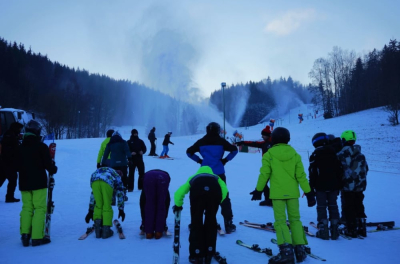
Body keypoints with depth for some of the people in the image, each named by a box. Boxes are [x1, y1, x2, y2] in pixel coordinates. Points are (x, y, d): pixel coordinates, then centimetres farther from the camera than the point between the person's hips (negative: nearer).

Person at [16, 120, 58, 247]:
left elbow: (17, 166, 13)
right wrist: (53, 169, 9)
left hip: (24, 183, 5)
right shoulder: (41, 146, -10)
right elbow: (48, 164, -11)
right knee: (40, 208, -1)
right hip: (39, 182, -5)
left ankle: (24, 234, 7)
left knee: (26, 208, 13)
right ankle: (37, 237, -2)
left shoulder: (20, 147, 7)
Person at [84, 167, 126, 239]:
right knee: (107, 206, 9)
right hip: (107, 182, -3)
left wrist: (91, 211, 51)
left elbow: (93, 195, 48)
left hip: (94, 180, 3)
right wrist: (121, 210, 43)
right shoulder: (117, 176, 40)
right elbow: (120, 195, 38)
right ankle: (106, 230, 8)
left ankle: (97, 228, 11)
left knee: (98, 205, 17)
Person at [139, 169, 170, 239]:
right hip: (163, 178, 0)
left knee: (149, 205, 16)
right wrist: (164, 223, 54)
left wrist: (143, 222, 52)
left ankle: (149, 232, 18)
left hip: (149, 177, 0)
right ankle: (158, 232, 18)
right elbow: (167, 205, 48)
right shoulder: (165, 192, 46)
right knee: (161, 205, 16)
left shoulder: (145, 191, 45)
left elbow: (142, 205, 44)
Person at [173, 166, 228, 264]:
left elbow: (179, 193, 33)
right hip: (214, 190, 1)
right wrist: (217, 202, 35)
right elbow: (224, 190, 22)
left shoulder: (193, 178, 43)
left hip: (197, 190, -1)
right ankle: (209, 254, 26)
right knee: (211, 221, 19)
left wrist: (178, 205, 50)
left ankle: (197, 255, 18)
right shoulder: (215, 177, 43)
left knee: (196, 222, 14)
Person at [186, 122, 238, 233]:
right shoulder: (221, 141, -2)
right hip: (219, 173, -2)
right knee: (224, 197, 6)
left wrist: (199, 160, 10)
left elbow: (189, 151, 7)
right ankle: (228, 224, 7)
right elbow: (234, 150, -4)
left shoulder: (201, 141, 4)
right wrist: (225, 159, 4)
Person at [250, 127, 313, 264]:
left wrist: (258, 190, 6)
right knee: (295, 219, 16)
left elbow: (264, 174, -6)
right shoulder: (295, 154, 1)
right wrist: (308, 192, 6)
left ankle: (286, 251, -8)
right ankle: (300, 249, 15)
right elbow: (301, 175, 0)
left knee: (280, 221, 2)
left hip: (277, 193, -3)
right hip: (292, 192, 3)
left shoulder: (269, 154, -6)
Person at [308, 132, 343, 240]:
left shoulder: (315, 154, -7)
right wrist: (339, 185, 17)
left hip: (321, 186, -4)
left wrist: (311, 187, -2)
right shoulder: (334, 153, 7)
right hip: (333, 186, 4)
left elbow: (312, 172, -8)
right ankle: (334, 230, 13)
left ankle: (323, 231, 1)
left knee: (321, 207, 2)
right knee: (333, 206, 11)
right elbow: (340, 170, 10)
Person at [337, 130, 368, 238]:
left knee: (349, 208, 4)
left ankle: (352, 230, 9)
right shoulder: (360, 154, 5)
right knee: (359, 207, 16)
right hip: (360, 186, 6)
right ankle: (361, 229, 21)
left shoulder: (341, 155, -15)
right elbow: (366, 169, 13)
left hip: (347, 187, -6)